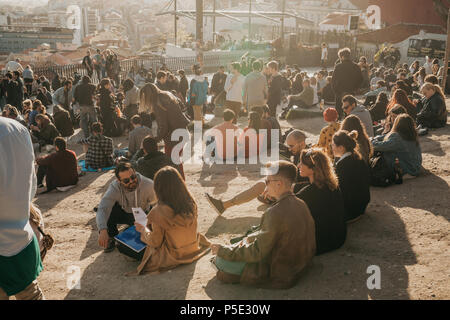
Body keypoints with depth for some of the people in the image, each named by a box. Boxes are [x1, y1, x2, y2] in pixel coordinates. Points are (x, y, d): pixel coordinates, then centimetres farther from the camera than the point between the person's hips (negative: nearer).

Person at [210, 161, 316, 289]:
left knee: (221, 261, -6)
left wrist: (224, 251, -12)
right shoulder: (300, 204, 0)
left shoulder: (276, 213, -28)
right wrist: (248, 239, 14)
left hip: (278, 275, -9)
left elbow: (257, 253, -22)